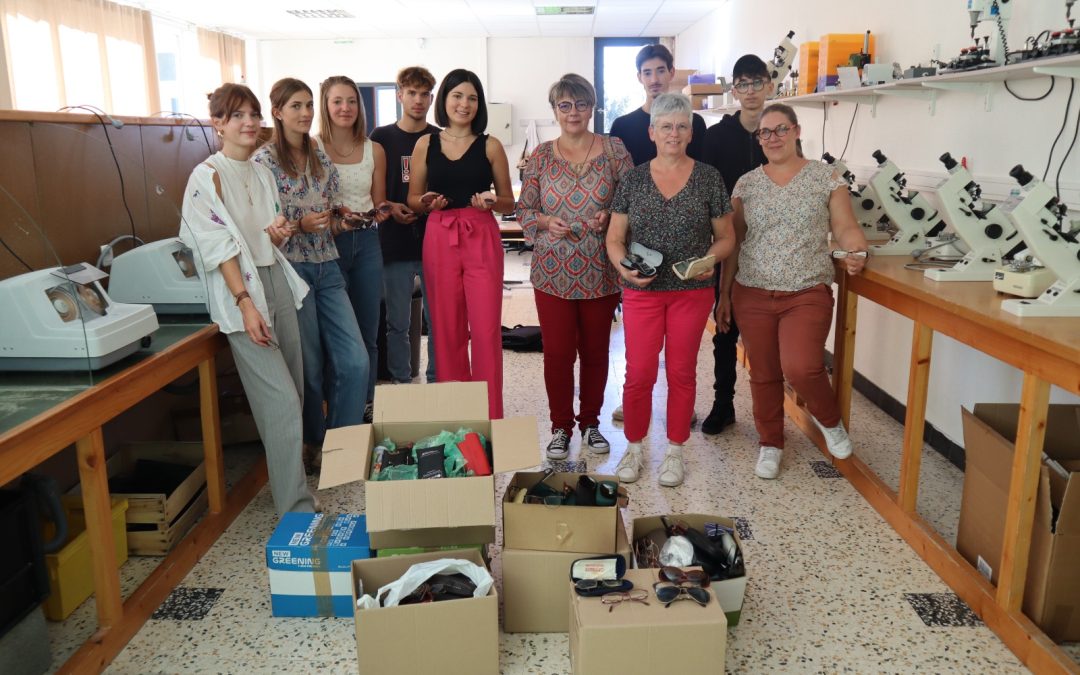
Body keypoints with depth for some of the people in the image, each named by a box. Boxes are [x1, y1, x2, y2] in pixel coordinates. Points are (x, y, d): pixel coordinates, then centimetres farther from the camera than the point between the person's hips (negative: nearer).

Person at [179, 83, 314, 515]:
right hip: (240, 289, -7)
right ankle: (296, 510, -6)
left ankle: (287, 474, 28)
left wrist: (280, 233, -3)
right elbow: (219, 247, -13)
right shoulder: (207, 177, -8)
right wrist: (245, 303, -20)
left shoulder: (262, 173, 13)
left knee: (293, 393, 10)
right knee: (281, 402, -11)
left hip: (277, 281, 7)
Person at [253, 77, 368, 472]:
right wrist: (300, 225, -22)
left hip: (326, 268, 5)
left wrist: (341, 217, -5)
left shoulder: (321, 158, 11)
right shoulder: (264, 161, -6)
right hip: (290, 269, -5)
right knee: (310, 367, 4)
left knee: (355, 361, -1)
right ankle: (314, 446, 24)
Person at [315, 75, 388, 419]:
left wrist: (382, 212, -6)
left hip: (367, 242, 4)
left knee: (368, 332, 9)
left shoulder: (374, 150, 9)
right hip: (328, 244, -4)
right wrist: (326, 221, -21)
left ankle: (366, 406, 22)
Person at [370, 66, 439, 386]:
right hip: (395, 243, 0)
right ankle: (401, 384, 19)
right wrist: (388, 207, -10)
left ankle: (437, 383, 18)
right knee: (397, 323, 6)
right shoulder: (381, 138, 5)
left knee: (438, 320, 5)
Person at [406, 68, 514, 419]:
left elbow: (509, 202, 9)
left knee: (486, 330, -4)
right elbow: (413, 199, 13)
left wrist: (492, 202, -12)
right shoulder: (425, 144, 8)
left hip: (482, 239, -1)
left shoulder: (490, 146, 4)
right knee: (447, 330, 7)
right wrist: (428, 202, -8)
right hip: (439, 240, 2)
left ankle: (490, 415, 7)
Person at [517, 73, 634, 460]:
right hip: (553, 272, 0)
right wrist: (546, 222, -15)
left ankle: (591, 422, 29)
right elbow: (523, 210, 5)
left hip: (600, 272, 0)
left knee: (596, 351, 11)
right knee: (557, 352, 3)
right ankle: (561, 427, 21)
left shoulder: (614, 150, 1)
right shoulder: (541, 156, 3)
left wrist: (610, 216, -17)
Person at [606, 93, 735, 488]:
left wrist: (709, 259, -16)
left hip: (692, 292, 0)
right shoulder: (634, 179, 3)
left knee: (682, 371, 8)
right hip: (642, 291, 0)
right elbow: (615, 237, 4)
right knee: (639, 374, 1)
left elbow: (726, 237, 4)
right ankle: (634, 447, 21)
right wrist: (623, 266, -16)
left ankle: (675, 451, 24)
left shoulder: (708, 178, 1)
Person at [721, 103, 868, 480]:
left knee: (800, 368, -18)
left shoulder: (825, 177, 2)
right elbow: (733, 243, 9)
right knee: (763, 375, 8)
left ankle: (829, 420, 14)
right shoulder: (746, 184, 7)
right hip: (753, 295, 3)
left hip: (807, 294, -2)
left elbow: (846, 228, 1)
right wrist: (724, 294, 7)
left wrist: (857, 253, -21)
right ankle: (770, 444, 28)